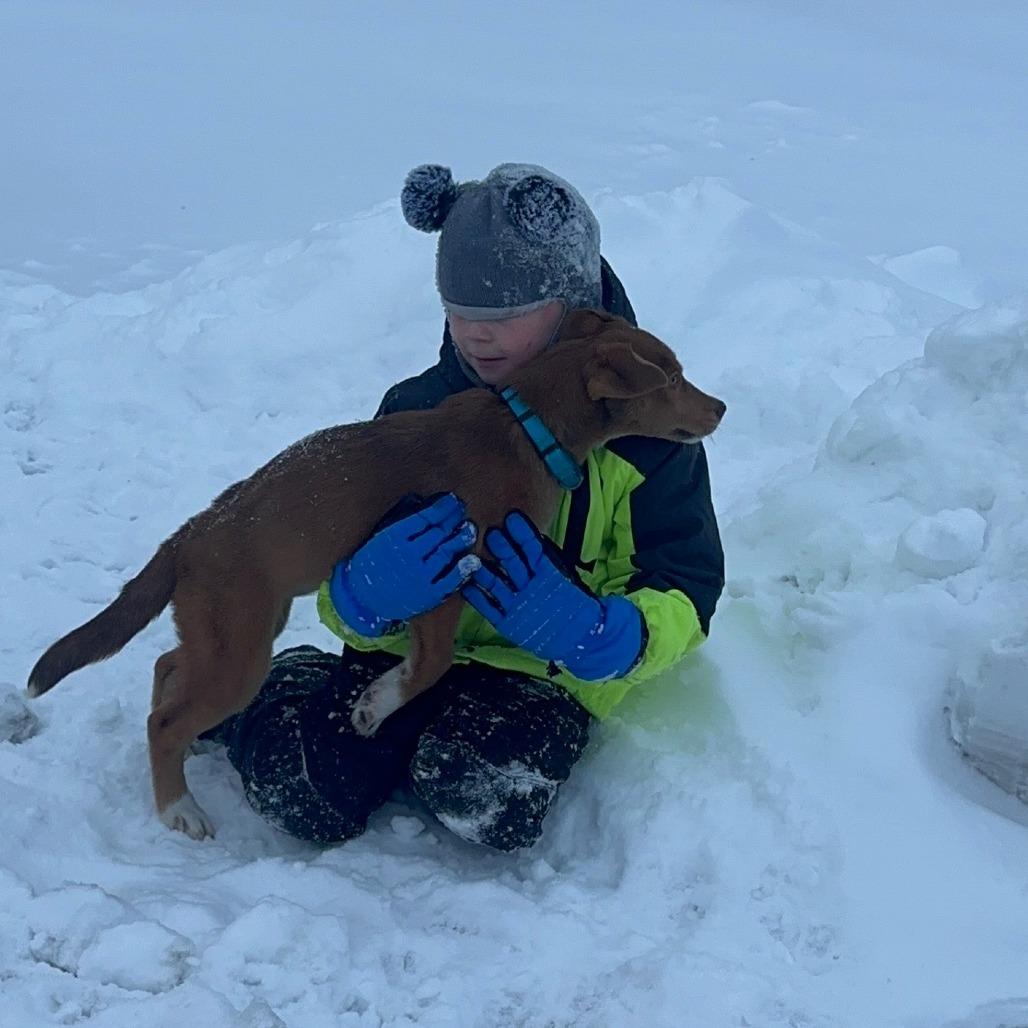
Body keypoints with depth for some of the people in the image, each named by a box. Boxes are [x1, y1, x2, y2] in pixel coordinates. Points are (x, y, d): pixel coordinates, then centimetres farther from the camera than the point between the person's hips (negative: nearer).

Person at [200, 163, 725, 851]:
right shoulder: (418, 409, -1)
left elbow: (685, 596, -9)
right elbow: (342, 572, 1)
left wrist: (594, 634, -32)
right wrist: (362, 595, -27)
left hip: (539, 674, -1)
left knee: (485, 796, -33)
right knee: (305, 795, -21)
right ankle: (258, 686, 12)